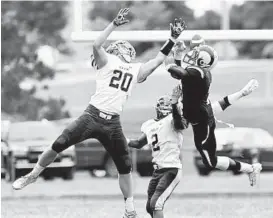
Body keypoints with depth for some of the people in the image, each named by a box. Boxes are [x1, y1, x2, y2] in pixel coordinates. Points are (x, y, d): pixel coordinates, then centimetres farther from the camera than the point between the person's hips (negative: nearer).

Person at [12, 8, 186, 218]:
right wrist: (115, 24, -21)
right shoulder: (107, 61, 2)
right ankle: (33, 175, 7)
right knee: (59, 145, -12)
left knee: (125, 166, 4)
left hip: (113, 123, 4)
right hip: (93, 116, -4)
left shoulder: (137, 70, 17)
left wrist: (172, 39, 11)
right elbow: (96, 45, -16)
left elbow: (158, 59, 19)